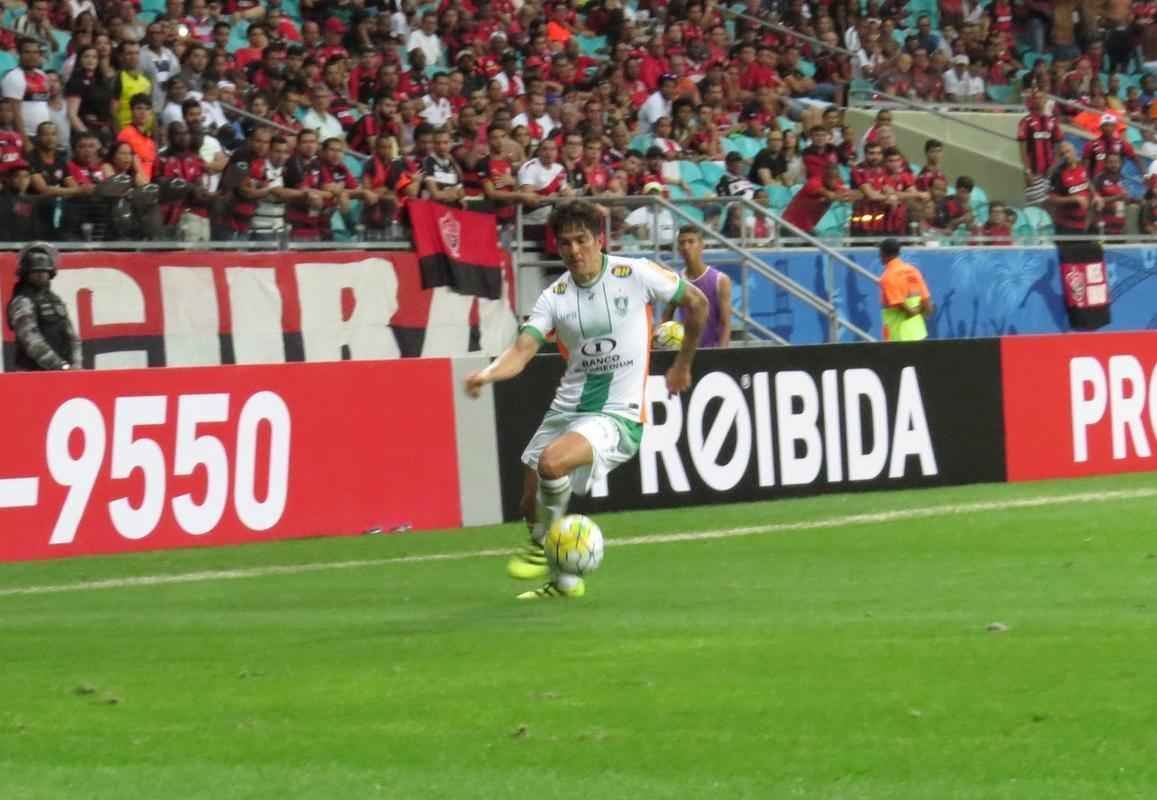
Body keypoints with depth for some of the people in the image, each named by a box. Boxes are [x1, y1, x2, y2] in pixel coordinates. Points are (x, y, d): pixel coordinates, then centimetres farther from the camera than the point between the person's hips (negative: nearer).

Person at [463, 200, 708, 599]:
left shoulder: (636, 275, -7)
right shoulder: (555, 297, 0)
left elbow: (697, 303, 7)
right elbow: (524, 348, -13)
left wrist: (683, 365, 15)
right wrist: (488, 374, -34)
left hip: (618, 414, -5)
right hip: (566, 410, 5)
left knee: (552, 461, -30)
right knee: (532, 502, 9)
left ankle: (544, 546, -4)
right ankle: (564, 582, 34)